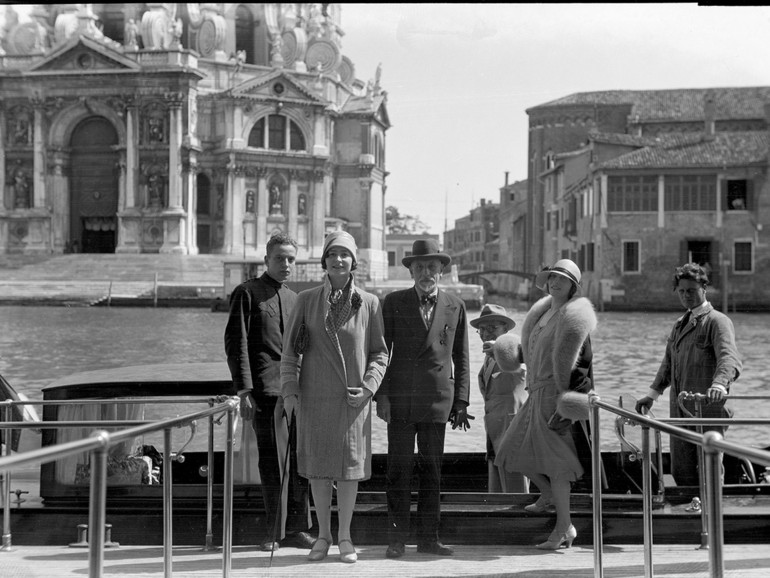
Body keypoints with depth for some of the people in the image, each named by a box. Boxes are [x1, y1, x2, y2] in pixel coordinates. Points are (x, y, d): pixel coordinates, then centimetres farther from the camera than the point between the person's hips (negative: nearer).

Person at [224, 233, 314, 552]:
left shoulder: (294, 299, 21)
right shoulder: (247, 293, 1)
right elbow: (236, 343, -4)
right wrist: (244, 391, -11)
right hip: (266, 389, -5)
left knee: (299, 463, 4)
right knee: (273, 464, -3)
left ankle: (296, 528, 12)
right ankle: (275, 531, 6)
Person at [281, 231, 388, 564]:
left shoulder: (369, 304, 0)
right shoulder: (307, 300, 1)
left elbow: (379, 353, 6)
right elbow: (290, 350, 4)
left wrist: (368, 387, -8)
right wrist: (289, 391, -3)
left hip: (352, 399, 0)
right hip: (315, 397, 1)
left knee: (349, 467, 3)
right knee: (318, 467, 5)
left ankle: (345, 537, 15)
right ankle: (323, 536, 18)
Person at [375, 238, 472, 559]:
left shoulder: (455, 306, 9)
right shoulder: (394, 302, 5)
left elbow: (461, 358, 11)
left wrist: (461, 402, 5)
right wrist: (381, 394, -3)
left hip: (437, 400, 1)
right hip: (400, 400, -1)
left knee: (431, 470, 6)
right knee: (399, 470, -1)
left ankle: (428, 537, 12)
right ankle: (396, 538, 5)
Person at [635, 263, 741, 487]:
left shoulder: (718, 321, -5)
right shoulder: (679, 325, 20)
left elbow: (729, 359, -22)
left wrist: (719, 385, -40)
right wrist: (652, 394, 22)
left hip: (709, 409, -7)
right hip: (680, 410, 7)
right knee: (680, 472, 8)